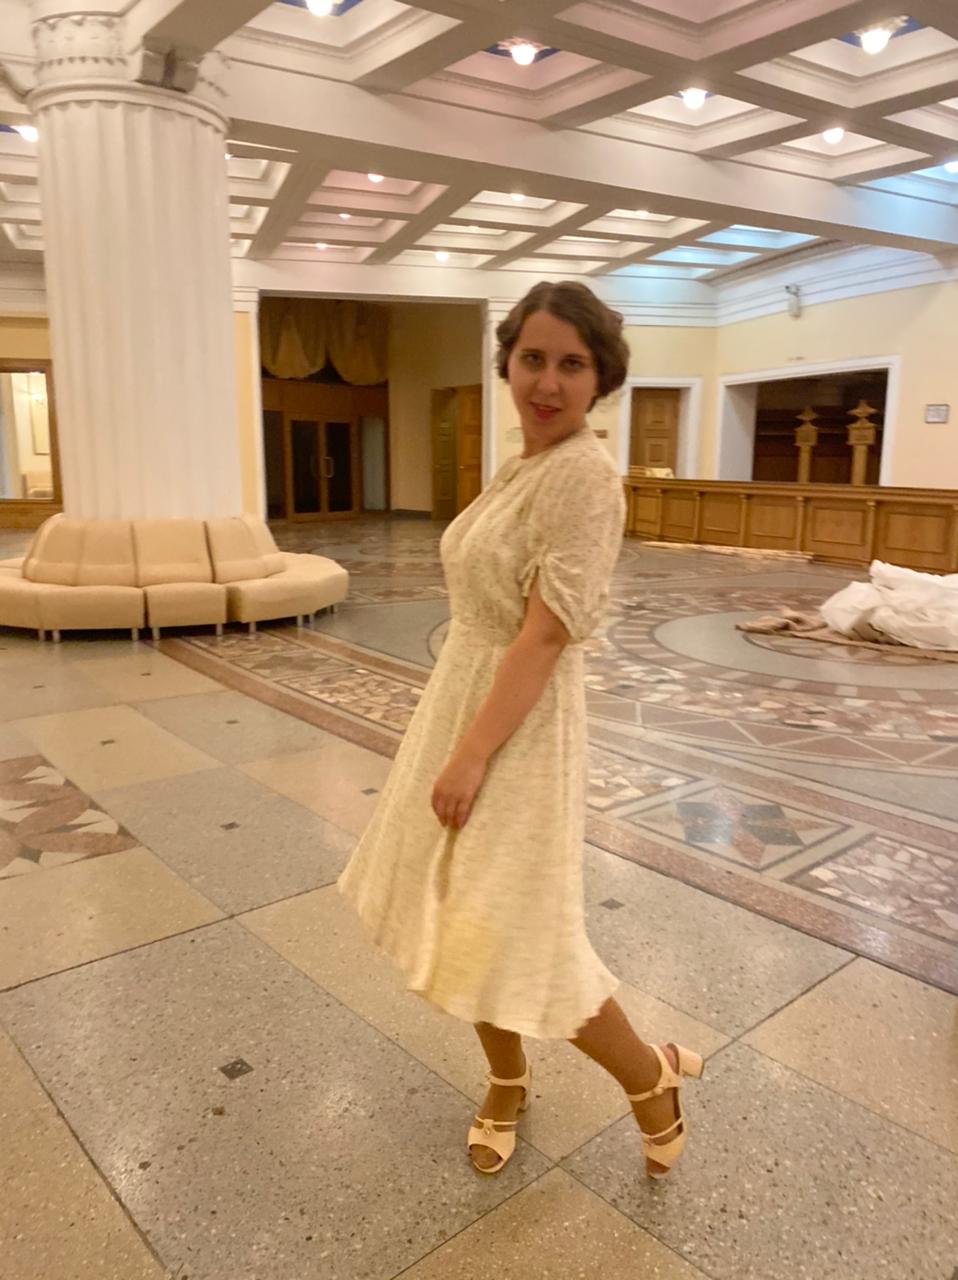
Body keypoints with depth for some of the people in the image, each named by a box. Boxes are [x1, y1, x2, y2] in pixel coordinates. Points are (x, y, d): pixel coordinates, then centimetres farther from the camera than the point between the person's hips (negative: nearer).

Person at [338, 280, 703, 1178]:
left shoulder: (583, 475, -19)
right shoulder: (524, 466, 10)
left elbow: (545, 636, -23)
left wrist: (472, 752, -23)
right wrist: (456, 735, 19)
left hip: (519, 721, -9)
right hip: (464, 694, 9)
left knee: (510, 935, -2)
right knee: (464, 917, 17)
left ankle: (652, 1076, 23)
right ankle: (508, 1081, 39)